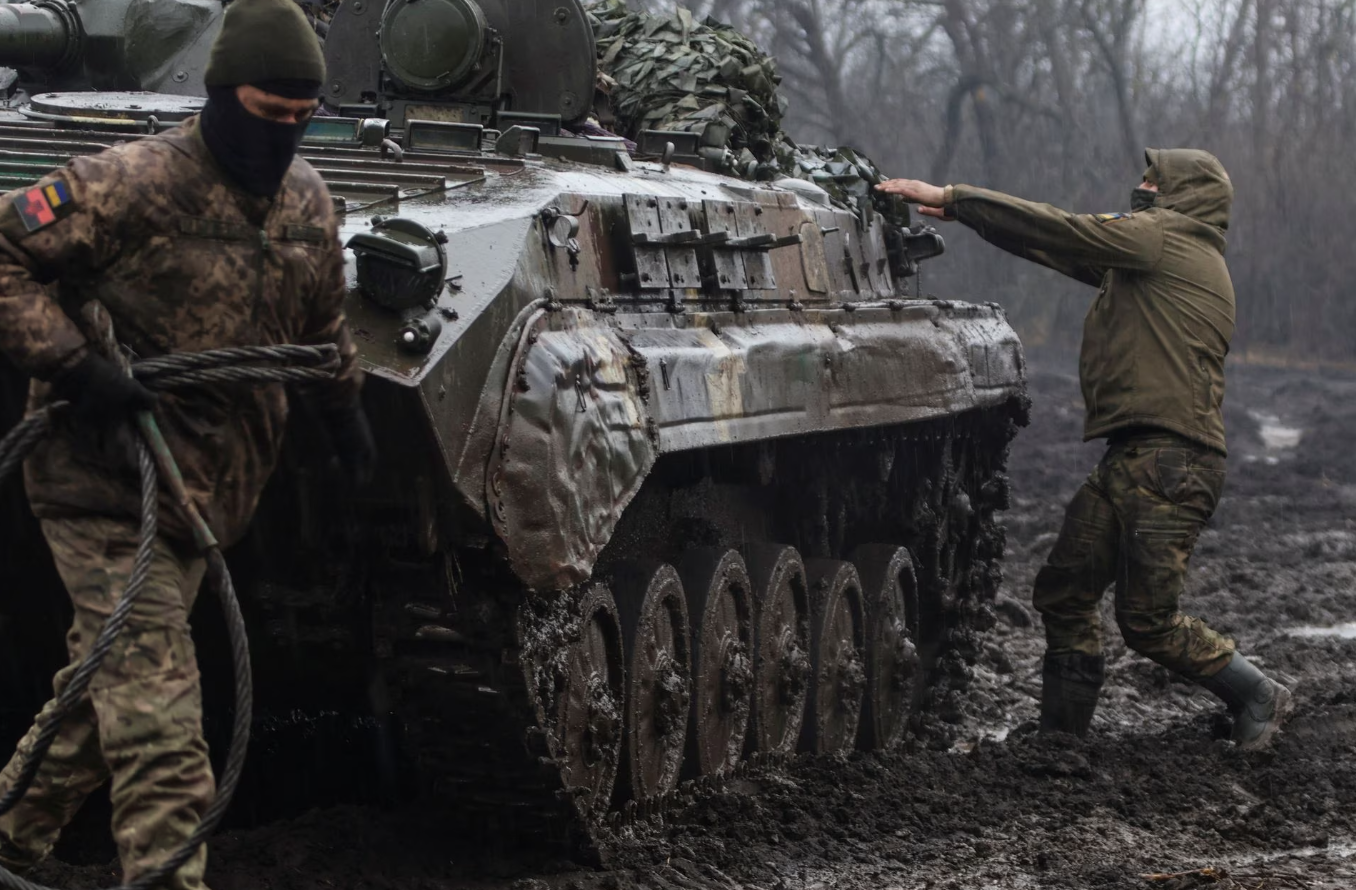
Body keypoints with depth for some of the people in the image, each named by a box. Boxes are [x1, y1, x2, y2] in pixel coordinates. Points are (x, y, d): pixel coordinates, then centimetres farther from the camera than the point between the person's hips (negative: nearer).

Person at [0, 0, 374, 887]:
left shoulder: (308, 204, 8)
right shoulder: (134, 184, -17)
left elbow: (324, 319, 27)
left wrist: (346, 407, 28)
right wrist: (73, 365, -23)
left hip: (209, 496, 8)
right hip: (108, 486, -7)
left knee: (108, 686, 15)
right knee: (152, 693, -13)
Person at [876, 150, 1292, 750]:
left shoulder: (1166, 238, -5)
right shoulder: (1145, 258, 23)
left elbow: (1058, 232, -9)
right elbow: (1068, 250, 24)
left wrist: (949, 197, -5)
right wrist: (958, 210, 22)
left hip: (1171, 461, -10)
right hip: (1130, 456, 10)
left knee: (1147, 621, -7)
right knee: (1063, 590, 8)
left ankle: (1258, 698, 10)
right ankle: (1061, 735, 15)